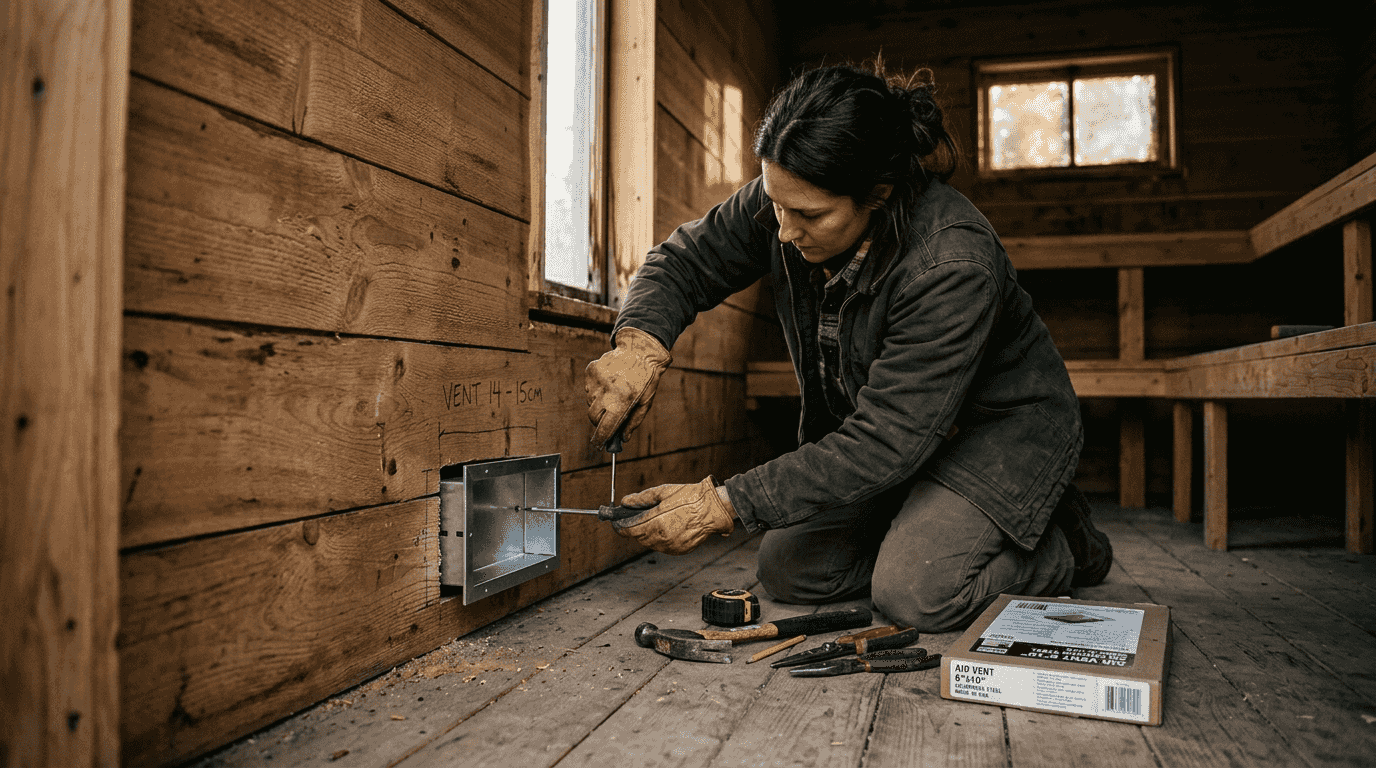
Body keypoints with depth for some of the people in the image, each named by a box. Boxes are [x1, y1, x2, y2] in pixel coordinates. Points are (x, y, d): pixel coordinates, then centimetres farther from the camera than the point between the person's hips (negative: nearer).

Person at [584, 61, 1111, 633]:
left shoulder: (952, 265, -37)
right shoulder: (789, 200, -20)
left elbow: (883, 446, -37)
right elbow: (686, 260, -7)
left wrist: (724, 506, -37)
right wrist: (638, 342, -30)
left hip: (997, 426, -5)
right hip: (875, 422, 6)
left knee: (914, 593, -22)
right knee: (789, 572, -2)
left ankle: (1064, 547, 7)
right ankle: (927, 522, 21)